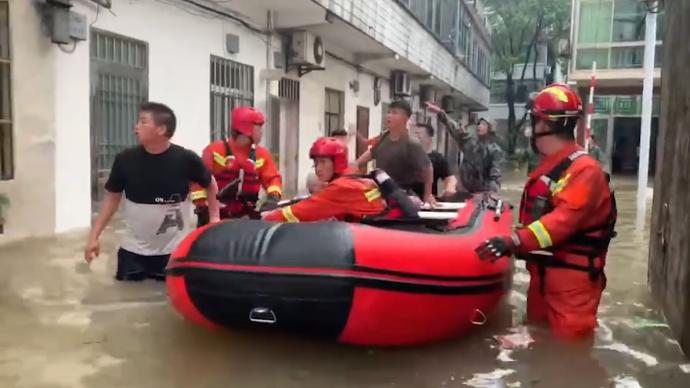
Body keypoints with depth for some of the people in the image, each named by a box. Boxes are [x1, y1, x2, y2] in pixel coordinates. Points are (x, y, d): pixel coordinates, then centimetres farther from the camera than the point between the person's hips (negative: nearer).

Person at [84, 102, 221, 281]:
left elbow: (211, 185, 4)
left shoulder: (186, 159, -13)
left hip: (173, 252, -1)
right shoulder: (125, 159, -7)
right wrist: (94, 236, 0)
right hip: (133, 252, 2)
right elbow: (112, 197, 4)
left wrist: (214, 217, -5)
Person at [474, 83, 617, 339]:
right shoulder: (545, 168, 14)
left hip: (572, 280, -9)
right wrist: (512, 242, 13)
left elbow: (564, 219, -31)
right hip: (541, 273, 9)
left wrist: (515, 241, -40)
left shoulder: (584, 169, -17)